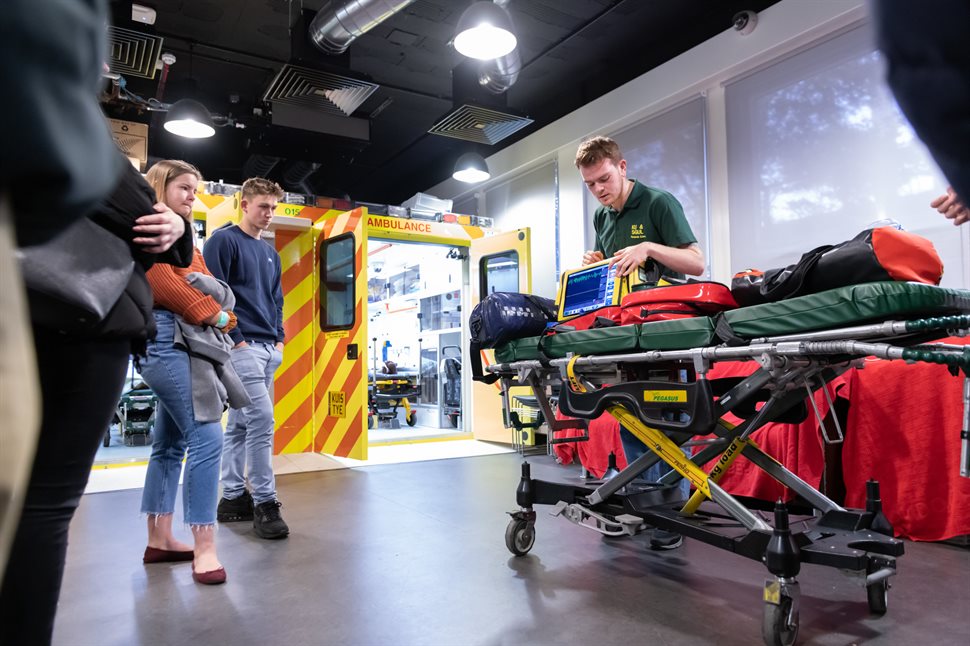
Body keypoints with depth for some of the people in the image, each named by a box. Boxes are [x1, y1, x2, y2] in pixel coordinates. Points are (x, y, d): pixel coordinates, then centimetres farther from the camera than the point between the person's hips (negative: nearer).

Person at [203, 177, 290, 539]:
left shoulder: (270, 253, 20)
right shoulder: (223, 241, -4)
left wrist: (279, 339, 11)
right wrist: (235, 339, -15)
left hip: (269, 348, 8)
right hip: (242, 345, -8)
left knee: (239, 424, 12)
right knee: (261, 418, -13)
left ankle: (232, 498, 19)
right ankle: (264, 503, -6)